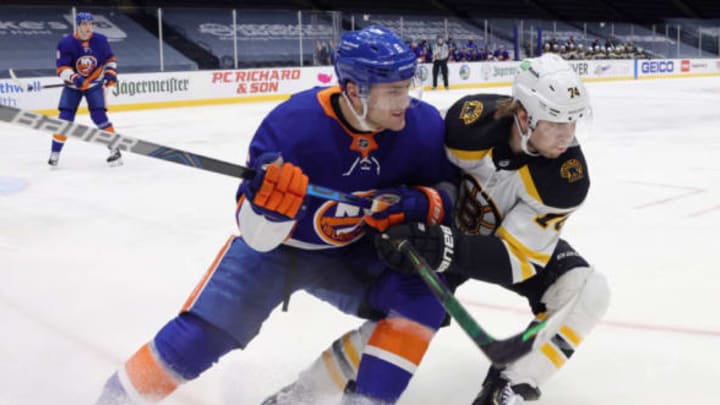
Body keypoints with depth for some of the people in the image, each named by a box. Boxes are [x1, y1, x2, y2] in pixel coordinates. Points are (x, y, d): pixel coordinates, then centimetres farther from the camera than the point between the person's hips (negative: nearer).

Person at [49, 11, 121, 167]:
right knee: (65, 118, -7)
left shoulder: (100, 40, -8)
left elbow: (110, 58, 7)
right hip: (73, 85, 0)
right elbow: (62, 68, -18)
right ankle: (55, 153, 4)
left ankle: (115, 150, -4)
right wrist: (73, 78, -36)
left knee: (99, 115, -14)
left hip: (95, 84, 0)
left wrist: (111, 72, -9)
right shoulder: (66, 43, -16)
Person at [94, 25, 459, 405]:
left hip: (348, 252, 3)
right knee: (198, 337, -10)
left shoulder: (423, 123, -23)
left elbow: (449, 189, -5)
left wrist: (418, 203, -27)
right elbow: (257, 236, -26)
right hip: (275, 244, -3)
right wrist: (269, 201, -48)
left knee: (422, 296, -19)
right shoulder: (292, 124, -32)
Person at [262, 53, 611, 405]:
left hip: (524, 240, 1)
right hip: (452, 227, -1)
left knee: (588, 291, -21)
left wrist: (449, 249, -47)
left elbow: (520, 258, -33)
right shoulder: (470, 118, -32)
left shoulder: (568, 176, -32)